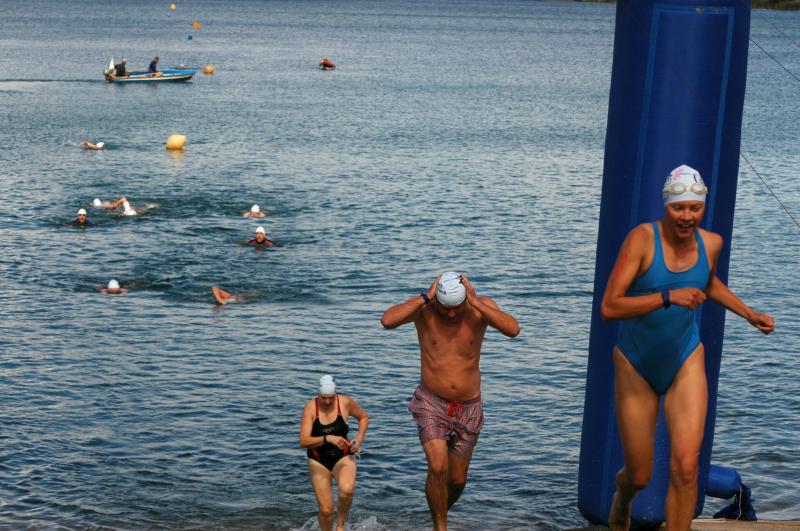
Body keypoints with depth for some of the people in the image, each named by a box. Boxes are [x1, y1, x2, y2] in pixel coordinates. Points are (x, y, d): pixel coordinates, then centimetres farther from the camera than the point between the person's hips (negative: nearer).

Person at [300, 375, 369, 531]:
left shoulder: (346, 403, -11)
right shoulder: (310, 407, -16)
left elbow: (364, 417, 10)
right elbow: (303, 442, -24)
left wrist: (359, 439, -5)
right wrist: (328, 438, -39)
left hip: (343, 457, 0)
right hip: (318, 460, 0)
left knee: (347, 490, -31)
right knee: (325, 510, -7)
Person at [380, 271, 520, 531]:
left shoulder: (481, 307, -10)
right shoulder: (423, 307, -13)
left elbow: (513, 329, -28)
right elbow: (387, 320, -31)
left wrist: (475, 302, -29)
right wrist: (426, 297, -28)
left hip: (469, 408, 2)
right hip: (432, 404, -2)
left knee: (457, 480, 11)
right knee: (438, 468, -22)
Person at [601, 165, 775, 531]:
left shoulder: (711, 243, -4)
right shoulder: (642, 238, -20)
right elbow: (608, 308, -29)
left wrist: (750, 315, 15)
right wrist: (668, 297, -37)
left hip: (686, 363, 3)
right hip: (636, 366, -2)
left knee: (686, 467, -15)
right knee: (640, 477, 8)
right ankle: (624, 489, 47)